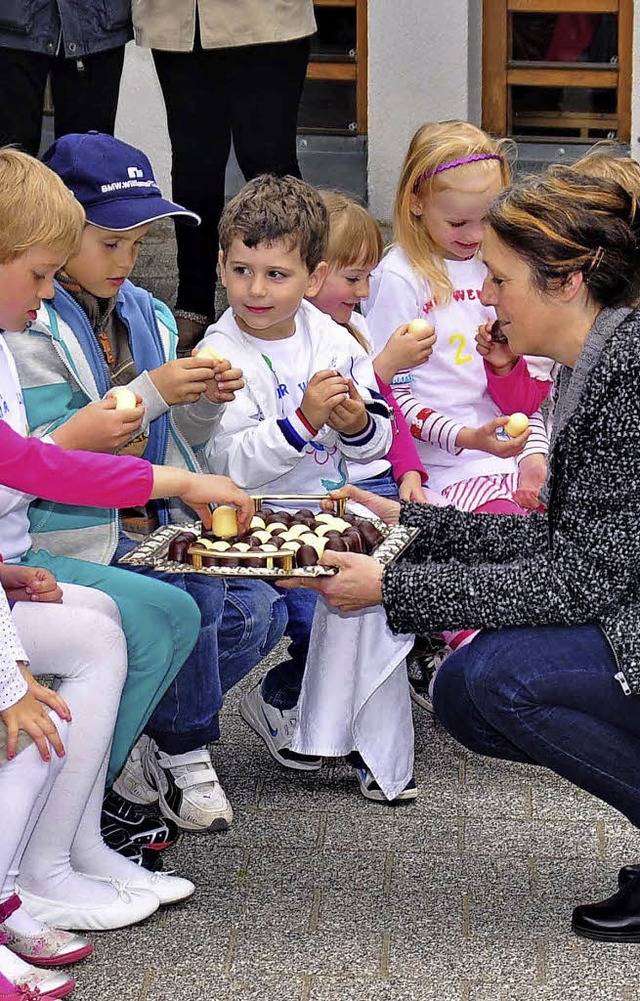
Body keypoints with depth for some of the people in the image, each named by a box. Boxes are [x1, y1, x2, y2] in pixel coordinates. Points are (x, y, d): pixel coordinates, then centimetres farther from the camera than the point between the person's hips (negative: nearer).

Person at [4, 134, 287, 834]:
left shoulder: (142, 314, 12)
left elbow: (178, 440, 19)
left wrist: (206, 401, -4)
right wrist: (153, 392, -23)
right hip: (76, 535, -8)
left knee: (258, 613, -9)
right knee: (195, 600, -28)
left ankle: (135, 739, 6)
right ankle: (182, 755, -5)